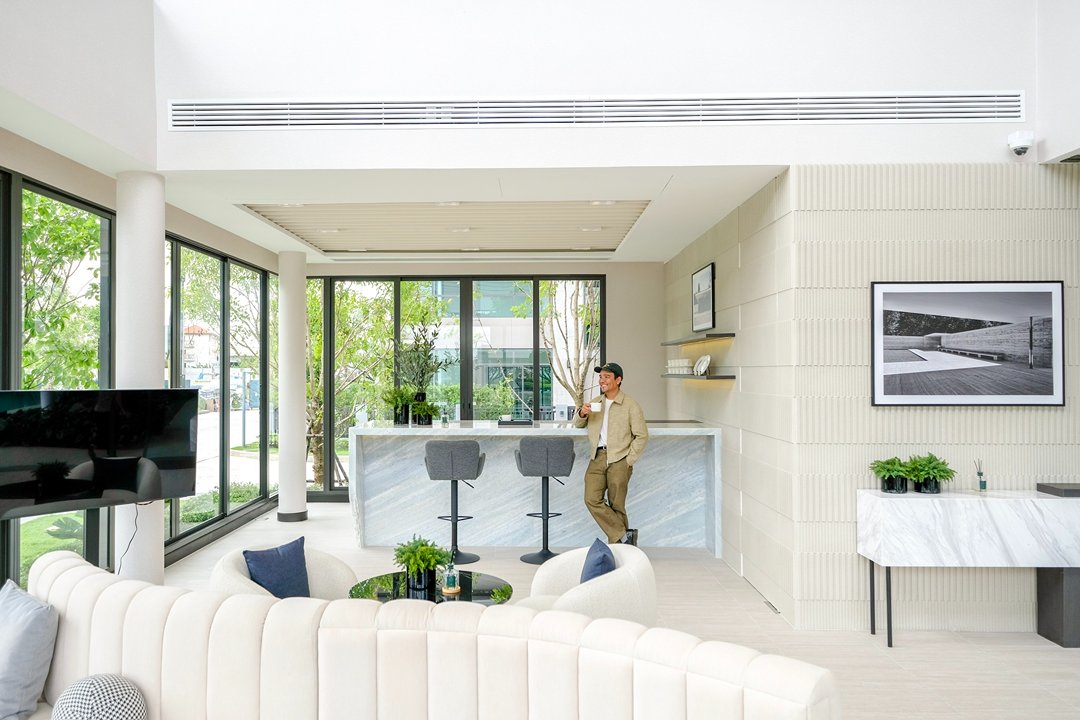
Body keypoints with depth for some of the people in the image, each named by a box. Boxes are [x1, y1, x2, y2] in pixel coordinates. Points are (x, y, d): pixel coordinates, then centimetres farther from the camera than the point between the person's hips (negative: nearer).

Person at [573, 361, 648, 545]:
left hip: (619, 460, -4)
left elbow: (642, 436, -3)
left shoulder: (630, 405, -2)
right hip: (597, 458, 4)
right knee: (592, 499, -10)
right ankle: (624, 535, -4)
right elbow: (577, 424, 23)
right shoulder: (595, 402, 14)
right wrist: (582, 413, 0)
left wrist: (629, 461, -8)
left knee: (616, 506, -1)